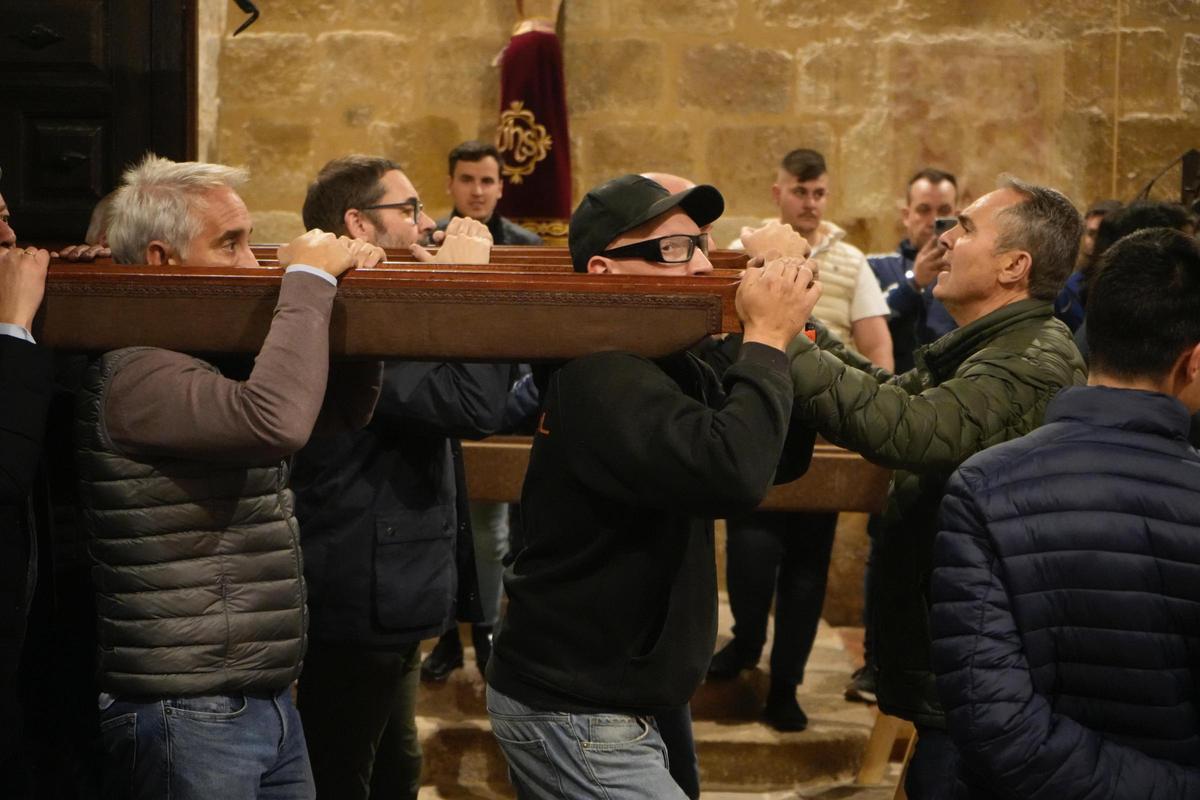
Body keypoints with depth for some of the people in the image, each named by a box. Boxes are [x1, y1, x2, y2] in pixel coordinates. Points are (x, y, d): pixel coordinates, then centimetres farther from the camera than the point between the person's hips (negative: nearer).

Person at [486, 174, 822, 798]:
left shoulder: (667, 364, 7)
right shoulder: (604, 375, -23)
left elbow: (780, 459, 9)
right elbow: (732, 473, -37)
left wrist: (786, 336, -5)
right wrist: (767, 338, -24)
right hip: (572, 715, -10)